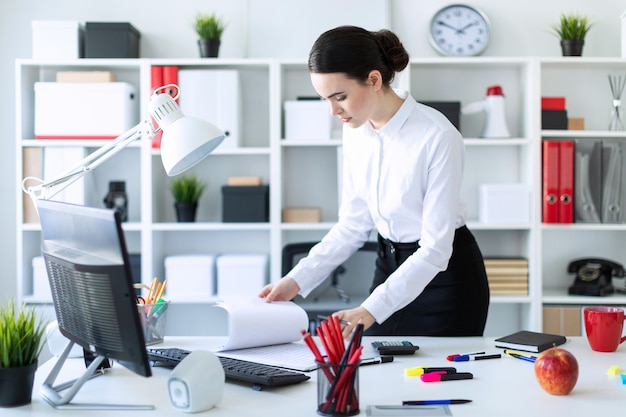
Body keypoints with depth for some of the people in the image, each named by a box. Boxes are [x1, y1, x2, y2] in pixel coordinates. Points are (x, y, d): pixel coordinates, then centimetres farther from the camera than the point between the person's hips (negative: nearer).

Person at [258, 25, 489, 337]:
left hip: (443, 274, -6)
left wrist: (371, 309, -35)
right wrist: (298, 280, -8)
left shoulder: (437, 136, -26)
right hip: (390, 266, 6)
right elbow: (354, 222, 2)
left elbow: (435, 250, -26)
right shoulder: (356, 129, -5)